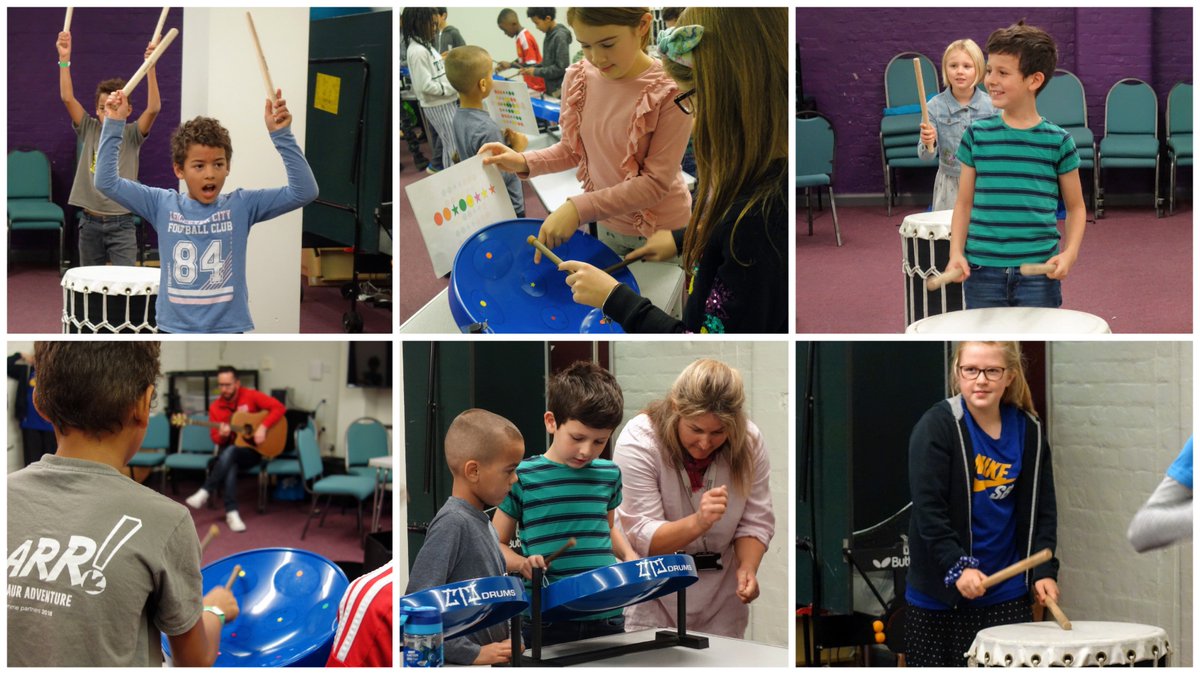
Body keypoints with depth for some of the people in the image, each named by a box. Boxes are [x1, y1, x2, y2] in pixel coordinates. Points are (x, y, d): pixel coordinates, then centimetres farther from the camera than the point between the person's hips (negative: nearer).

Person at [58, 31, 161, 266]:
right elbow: (67, 98, -4)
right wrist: (64, 59, -13)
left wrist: (150, 68, -27)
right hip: (90, 222, 3)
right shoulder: (89, 130, 5)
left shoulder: (131, 135, -2)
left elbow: (153, 108, -17)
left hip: (121, 224, -3)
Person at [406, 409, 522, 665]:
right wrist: (473, 653, -19)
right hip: (463, 664, -7)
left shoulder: (484, 523, 12)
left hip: (495, 660, 7)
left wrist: (513, 642, 6)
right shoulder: (452, 524, -13)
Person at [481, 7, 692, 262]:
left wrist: (579, 208, -30)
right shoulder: (578, 79, -9)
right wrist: (525, 162, -12)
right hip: (608, 224, 5)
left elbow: (656, 181, -24)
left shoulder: (671, 92, -25)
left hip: (660, 231, -5)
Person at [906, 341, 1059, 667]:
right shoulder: (936, 426, -10)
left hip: (1007, 593, 3)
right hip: (939, 593, -3)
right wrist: (958, 567, -22)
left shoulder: (1029, 430, 4)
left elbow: (1042, 509, 8)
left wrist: (1044, 571, -3)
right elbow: (928, 509, -14)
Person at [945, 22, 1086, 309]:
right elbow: (964, 203, 8)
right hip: (982, 271, 1)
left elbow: (1076, 207, 9)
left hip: (1038, 272, -1)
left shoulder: (1057, 141, 0)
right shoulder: (977, 135, 4)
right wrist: (956, 253, -6)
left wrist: (1069, 253, -8)